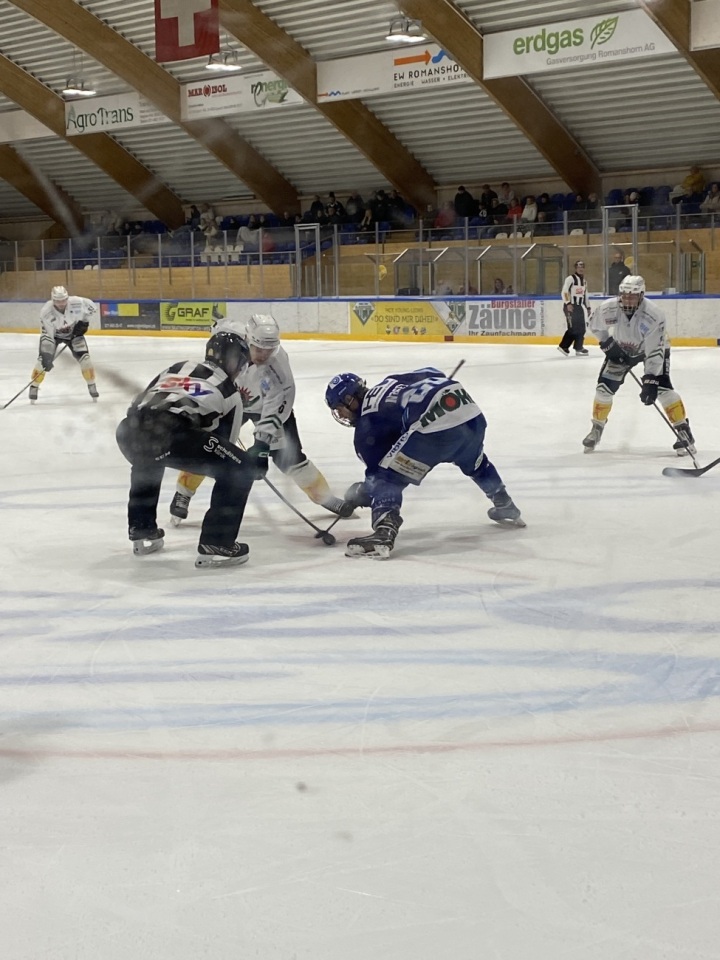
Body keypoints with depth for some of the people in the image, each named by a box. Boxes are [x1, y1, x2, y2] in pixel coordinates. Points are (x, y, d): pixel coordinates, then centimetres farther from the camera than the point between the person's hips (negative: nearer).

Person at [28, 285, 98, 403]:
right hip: (53, 334, -1)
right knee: (43, 359, -15)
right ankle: (34, 387, 2)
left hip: (74, 332, 1)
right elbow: (46, 336, -33)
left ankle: (92, 386, 5)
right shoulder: (46, 312, -34)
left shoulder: (76, 303, -32)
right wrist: (46, 356, -38)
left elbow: (92, 307, -10)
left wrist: (84, 322, -14)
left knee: (84, 357, -12)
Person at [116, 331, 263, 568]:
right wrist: (255, 460, 43)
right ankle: (216, 544, 3)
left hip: (129, 429, 7)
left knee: (146, 462, 43)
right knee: (239, 469, 6)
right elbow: (225, 444, 27)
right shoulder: (230, 393, 24)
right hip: (170, 432, -6)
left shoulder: (178, 368, 36)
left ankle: (142, 532, 44)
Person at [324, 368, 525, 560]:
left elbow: (378, 470, 8)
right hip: (471, 410, 8)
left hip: (435, 427, -8)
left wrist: (362, 493, 25)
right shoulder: (390, 383, 27)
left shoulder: (367, 424, 8)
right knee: (474, 463, 38)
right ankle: (506, 507, 54)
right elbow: (433, 373, 33)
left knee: (387, 478, 0)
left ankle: (384, 535, -19)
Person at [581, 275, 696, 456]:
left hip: (653, 348, -3)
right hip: (621, 349, 3)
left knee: (663, 388, -18)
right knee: (604, 387, -5)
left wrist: (650, 381, -41)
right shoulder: (608, 309, -29)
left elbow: (655, 351, -37)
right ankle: (597, 428, 16)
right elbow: (595, 326, -4)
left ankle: (683, 431, -7)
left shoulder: (654, 315, -38)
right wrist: (608, 344, -12)